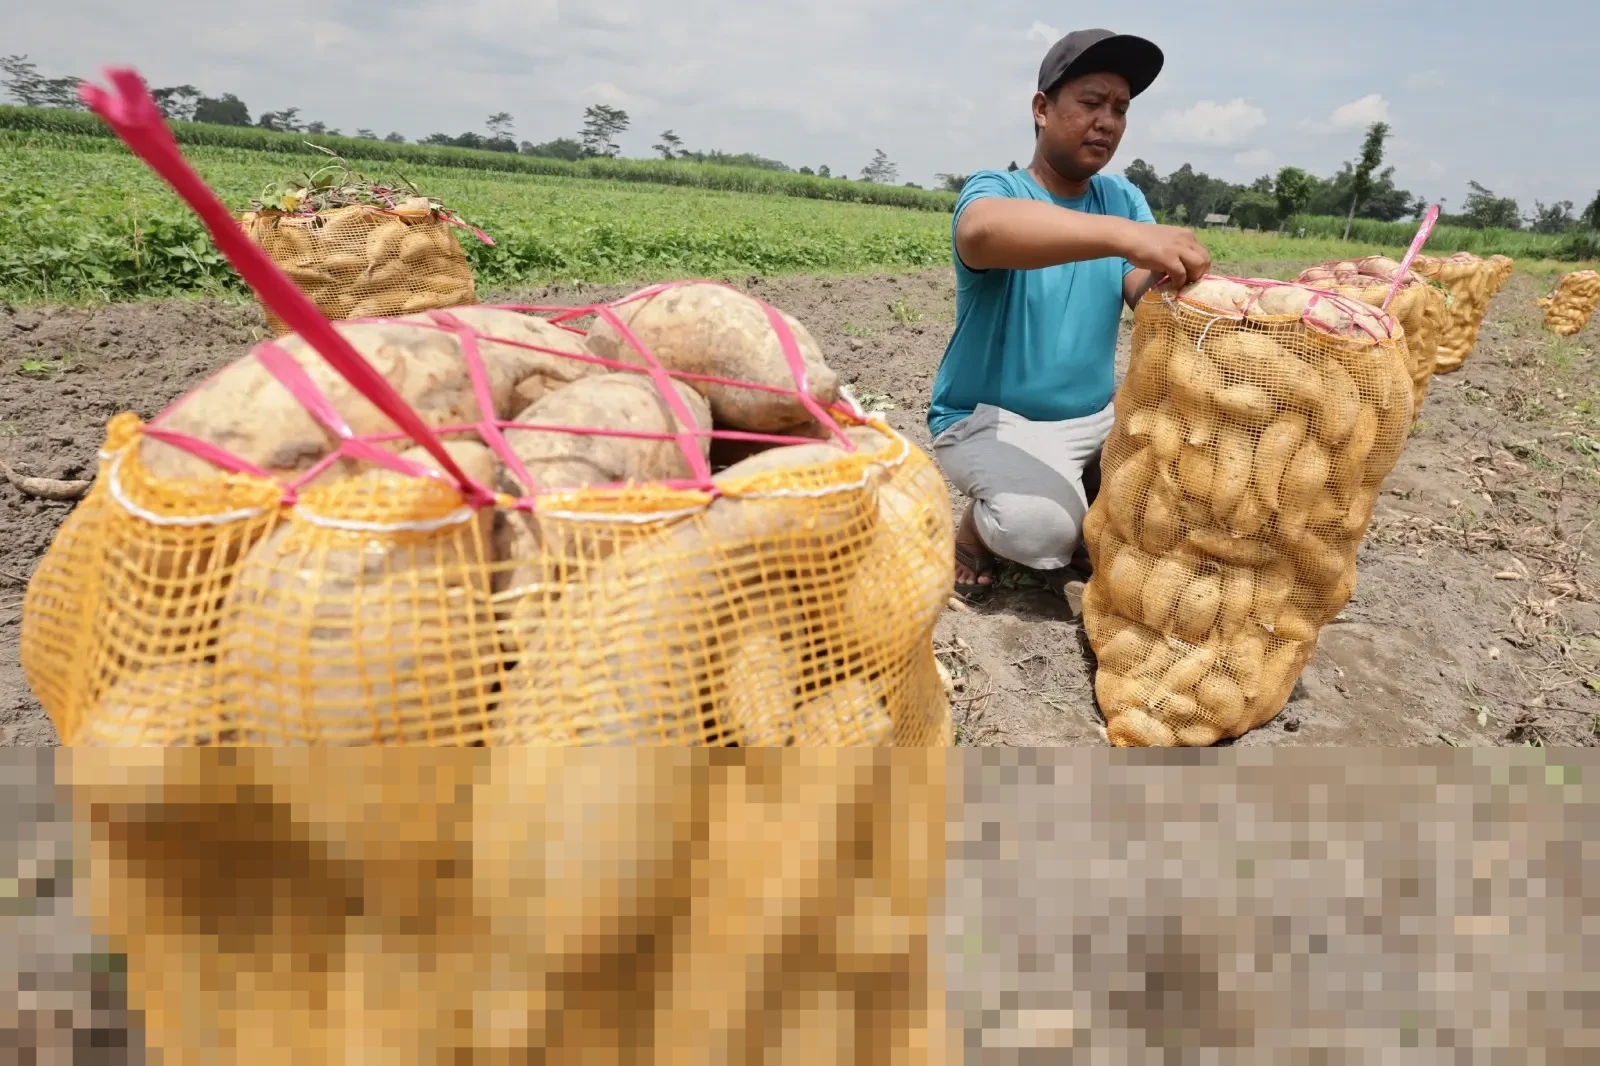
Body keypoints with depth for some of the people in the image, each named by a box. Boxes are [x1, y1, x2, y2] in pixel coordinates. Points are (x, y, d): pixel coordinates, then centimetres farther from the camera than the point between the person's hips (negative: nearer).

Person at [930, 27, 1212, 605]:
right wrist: (1125, 235, -50)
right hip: (990, 418, -6)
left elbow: (1145, 292, -10)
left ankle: (1079, 535, 12)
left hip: (1093, 416, 6)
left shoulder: (1122, 198, 7)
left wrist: (1175, 277, -34)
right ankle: (975, 535, 3)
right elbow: (983, 233, -38)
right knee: (1042, 523, -33)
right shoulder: (994, 189, -11)